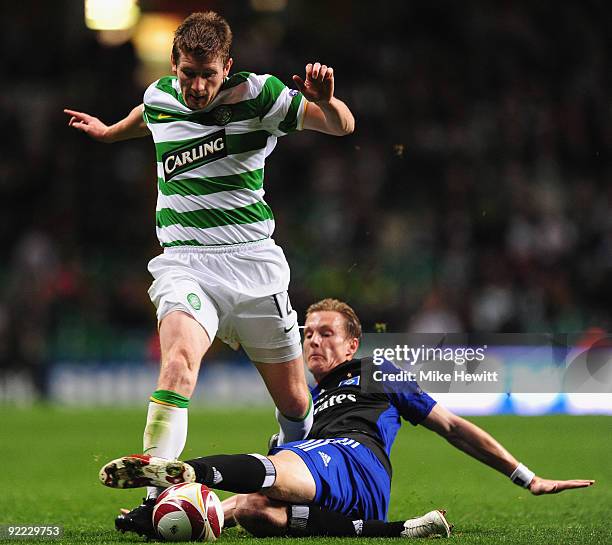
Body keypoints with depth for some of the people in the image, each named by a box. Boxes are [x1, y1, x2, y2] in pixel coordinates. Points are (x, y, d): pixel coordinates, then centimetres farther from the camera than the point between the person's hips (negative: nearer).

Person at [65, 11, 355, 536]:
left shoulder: (257, 94, -5)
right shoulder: (158, 97, 5)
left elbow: (342, 126, -8)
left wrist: (325, 100, -29)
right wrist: (109, 131, 47)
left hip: (253, 261, 0)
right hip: (184, 262, 0)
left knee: (294, 403, 4)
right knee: (179, 361, -30)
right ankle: (155, 496, -34)